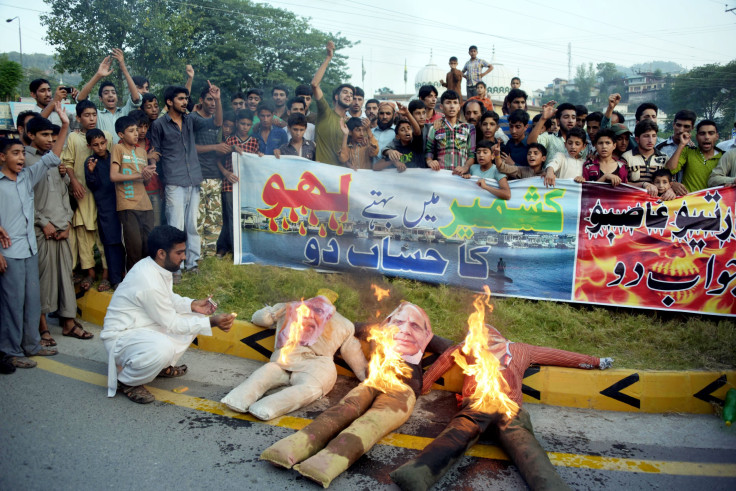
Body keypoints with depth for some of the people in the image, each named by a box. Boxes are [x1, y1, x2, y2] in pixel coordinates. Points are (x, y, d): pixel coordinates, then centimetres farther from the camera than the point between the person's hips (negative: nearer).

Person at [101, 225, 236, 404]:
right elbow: (171, 324, -21)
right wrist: (211, 322, -20)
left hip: (143, 325, 10)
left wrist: (192, 305, -2)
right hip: (121, 336, -10)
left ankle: (163, 366, 16)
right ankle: (126, 381, -9)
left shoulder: (155, 267, -3)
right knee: (162, 347, -38)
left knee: (193, 317, 6)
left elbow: (169, 298, 16)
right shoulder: (149, 282, -29)